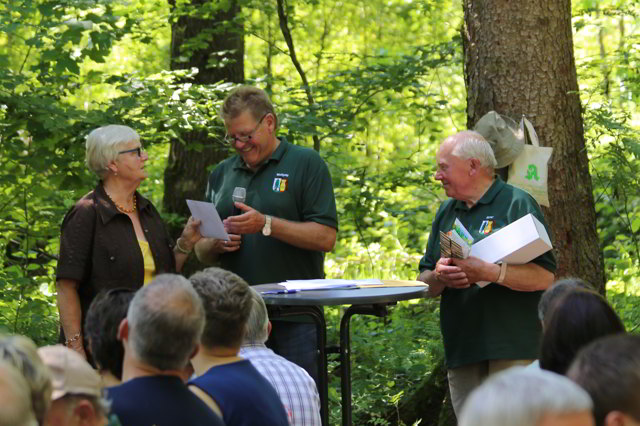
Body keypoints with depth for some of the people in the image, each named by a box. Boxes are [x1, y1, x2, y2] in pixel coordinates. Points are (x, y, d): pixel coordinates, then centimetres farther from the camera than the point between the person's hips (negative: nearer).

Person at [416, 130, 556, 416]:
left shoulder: (517, 204, -3)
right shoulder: (446, 212, 19)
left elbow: (544, 276, -11)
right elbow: (424, 284, 20)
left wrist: (490, 273, -23)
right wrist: (439, 276, -4)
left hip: (512, 352, -6)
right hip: (461, 353, 6)